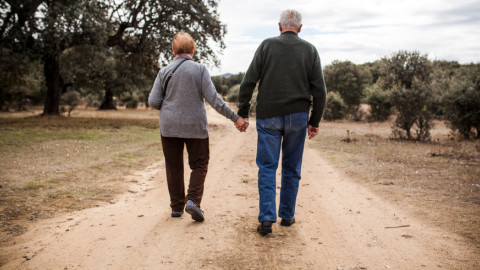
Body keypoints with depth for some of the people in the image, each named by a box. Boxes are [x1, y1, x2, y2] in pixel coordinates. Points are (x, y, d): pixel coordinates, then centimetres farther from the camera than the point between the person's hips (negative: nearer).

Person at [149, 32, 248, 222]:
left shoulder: (164, 72, 0)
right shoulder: (199, 69, -6)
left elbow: (153, 102, -2)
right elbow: (213, 98, -13)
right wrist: (235, 117, -11)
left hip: (169, 126, 2)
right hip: (195, 127, -2)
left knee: (174, 167, 13)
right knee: (199, 165, 11)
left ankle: (176, 206, 18)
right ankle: (193, 200, -7)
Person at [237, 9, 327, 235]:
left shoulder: (266, 46, 1)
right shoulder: (310, 50, 5)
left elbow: (248, 82, -4)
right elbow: (319, 90, 1)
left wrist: (242, 113, 2)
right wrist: (315, 121, 8)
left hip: (268, 115, -1)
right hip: (297, 115, 1)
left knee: (267, 167, 3)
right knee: (292, 167, 13)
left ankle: (266, 218, -5)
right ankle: (287, 215, 21)